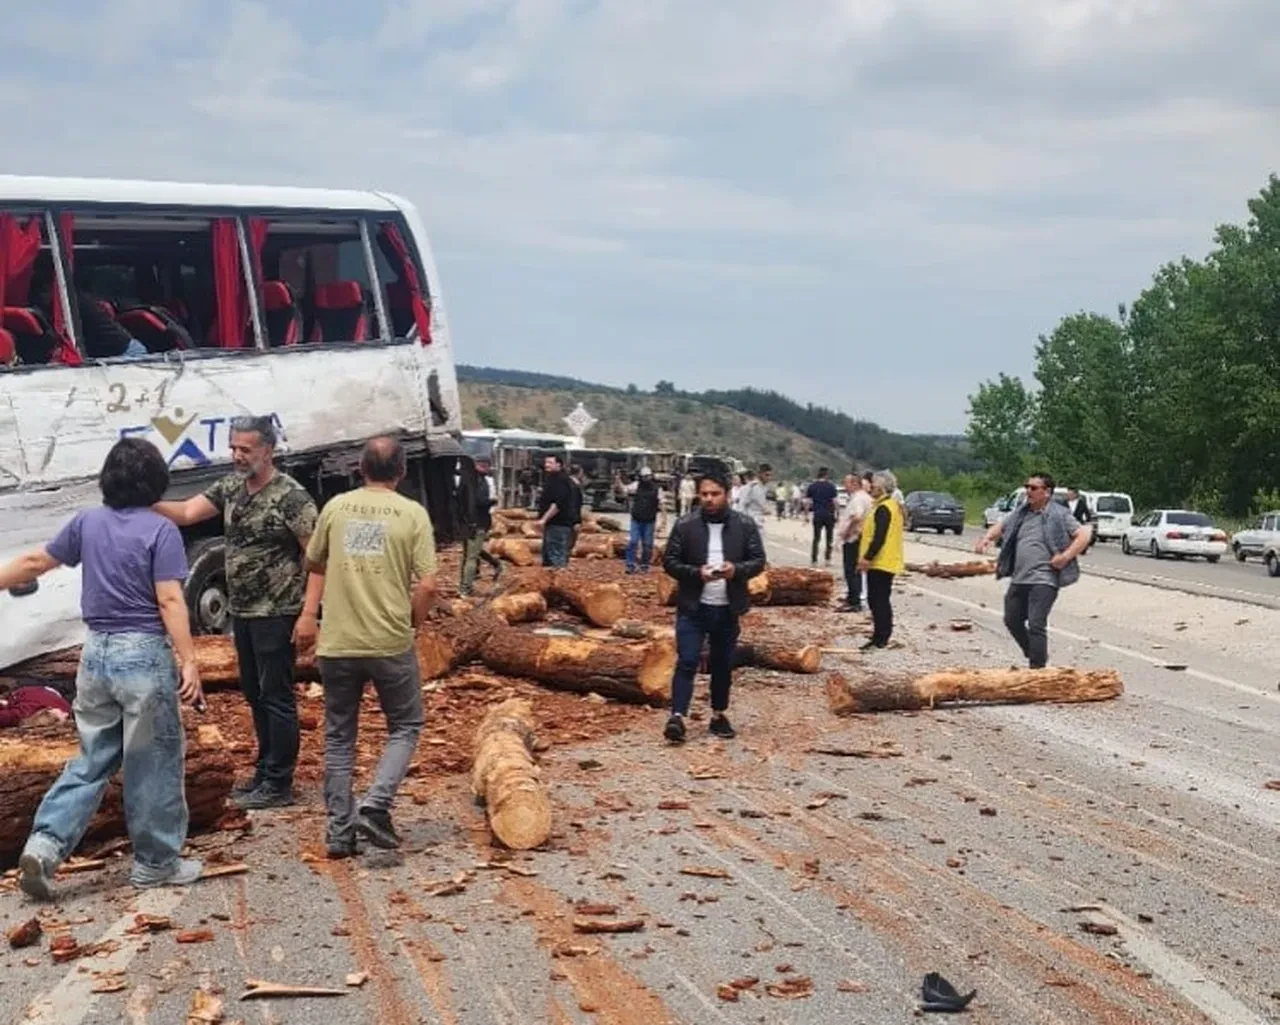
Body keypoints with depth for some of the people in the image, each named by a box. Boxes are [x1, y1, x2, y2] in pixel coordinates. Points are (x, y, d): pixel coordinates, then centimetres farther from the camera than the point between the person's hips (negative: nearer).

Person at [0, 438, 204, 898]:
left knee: (92, 759, 16)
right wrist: (189, 661, -16)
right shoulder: (160, 530, -10)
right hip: (144, 653, -5)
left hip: (97, 651, 6)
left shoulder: (87, 522, 5)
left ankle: (44, 844, 4)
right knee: (154, 763, 6)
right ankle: (156, 862, 15)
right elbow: (169, 601, -16)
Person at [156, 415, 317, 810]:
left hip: (276, 614, -8)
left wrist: (309, 613, -20)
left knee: (276, 697, -1)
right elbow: (186, 512, -1)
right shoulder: (230, 487, 7)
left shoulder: (290, 496, -16)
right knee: (254, 694, 16)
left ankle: (278, 785, 7)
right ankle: (265, 772, 28)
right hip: (242, 611, 8)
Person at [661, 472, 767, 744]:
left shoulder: (745, 525, -1)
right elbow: (670, 562, -3)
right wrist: (696, 572, -20)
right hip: (692, 607, -2)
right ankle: (677, 716, -10)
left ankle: (719, 715, 26)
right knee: (686, 662, -8)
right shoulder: (685, 525, -4)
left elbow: (758, 560, 1)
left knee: (723, 665, 13)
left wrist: (736, 569, -19)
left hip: (727, 609, 2)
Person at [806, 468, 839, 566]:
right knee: (829, 538, 11)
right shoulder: (831, 486, -4)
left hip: (817, 515, 2)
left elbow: (808, 502, 1)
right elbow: (834, 501, -7)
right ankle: (827, 559, 11)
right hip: (829, 515, -2)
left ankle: (814, 560, 0)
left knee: (816, 538, 5)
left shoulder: (812, 486, 2)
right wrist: (836, 514, 1)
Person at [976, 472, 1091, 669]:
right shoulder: (1021, 513, 13)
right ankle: (1036, 656, 35)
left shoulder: (1059, 515, -5)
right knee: (1012, 620, 16)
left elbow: (1085, 534, -9)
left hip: (1043, 580, -8)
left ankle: (1038, 669, -8)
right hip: (1019, 579, 8)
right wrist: (987, 538, 4)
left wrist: (1066, 556, -17)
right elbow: (1000, 527, 24)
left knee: (1036, 625, -13)